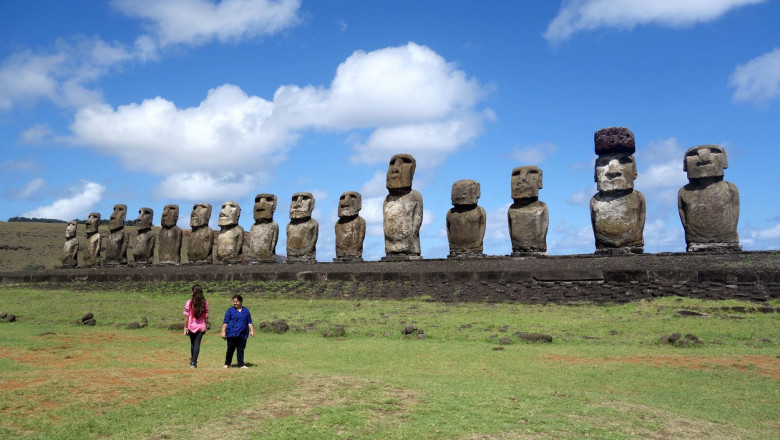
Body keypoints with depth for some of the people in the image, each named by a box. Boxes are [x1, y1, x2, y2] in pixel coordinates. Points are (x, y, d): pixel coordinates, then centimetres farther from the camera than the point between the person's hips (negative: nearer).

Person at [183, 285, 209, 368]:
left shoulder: (189, 302, -8)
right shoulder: (205, 302, -1)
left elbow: (187, 316, -9)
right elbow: (206, 316, 2)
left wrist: (185, 327, -4)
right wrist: (206, 326, 11)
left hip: (191, 326, -1)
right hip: (201, 326, 1)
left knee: (192, 343, 18)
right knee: (197, 343, 3)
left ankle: (192, 360, 29)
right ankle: (193, 362, -2)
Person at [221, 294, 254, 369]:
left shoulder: (246, 311, 12)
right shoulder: (230, 311, 4)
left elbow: (249, 322, 15)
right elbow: (225, 322, 2)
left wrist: (252, 330, 7)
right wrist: (223, 331, -5)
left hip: (243, 334, 2)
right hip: (231, 334, -2)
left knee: (241, 350, 3)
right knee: (230, 349, 0)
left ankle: (241, 364, 8)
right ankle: (227, 364, 16)